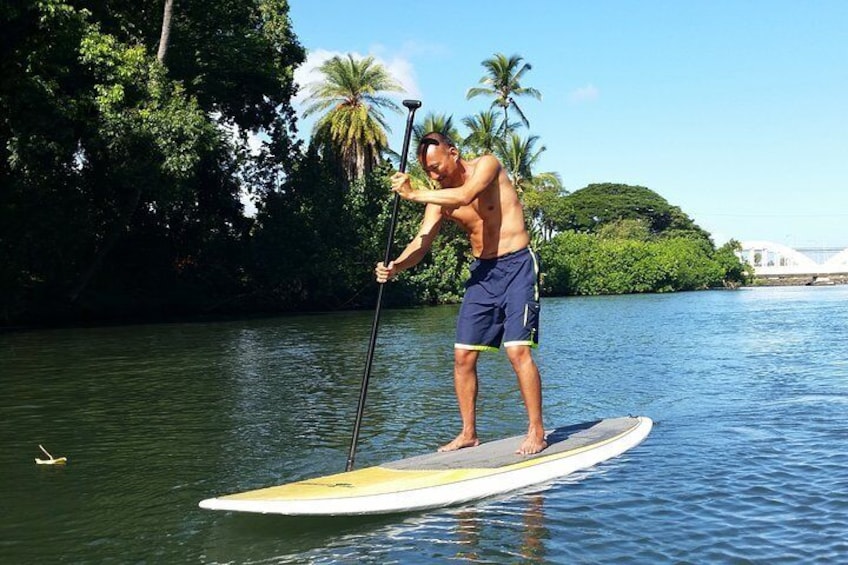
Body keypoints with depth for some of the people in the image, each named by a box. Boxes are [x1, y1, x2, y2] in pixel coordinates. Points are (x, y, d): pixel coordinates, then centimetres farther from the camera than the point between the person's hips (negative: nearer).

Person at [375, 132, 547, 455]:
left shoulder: (487, 165, -9)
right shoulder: (438, 198, 4)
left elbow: (466, 195, -29)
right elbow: (422, 241, -6)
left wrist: (413, 195, -25)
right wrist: (395, 267, -25)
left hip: (516, 265, -6)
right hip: (482, 271, 6)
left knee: (517, 350, -15)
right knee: (463, 356, 2)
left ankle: (536, 432, -5)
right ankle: (468, 433, 12)